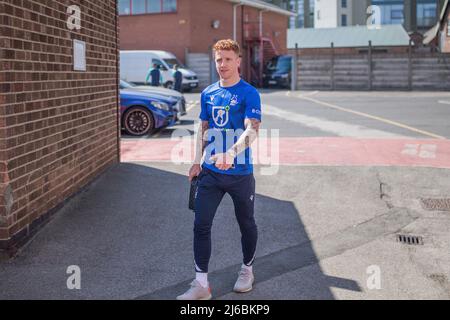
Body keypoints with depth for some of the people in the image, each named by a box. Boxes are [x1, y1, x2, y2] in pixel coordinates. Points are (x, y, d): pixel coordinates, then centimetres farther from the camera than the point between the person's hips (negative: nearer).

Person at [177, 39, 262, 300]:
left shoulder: (249, 93, -10)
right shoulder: (208, 93, 7)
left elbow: (252, 130, -22)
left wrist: (231, 154, -38)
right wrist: (197, 162, 12)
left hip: (240, 173, -4)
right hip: (210, 172, 4)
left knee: (246, 224, 13)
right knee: (201, 225, -1)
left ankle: (248, 271, 35)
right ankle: (201, 284, 6)